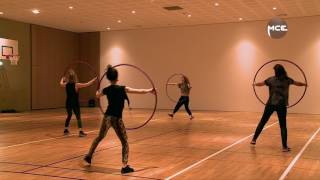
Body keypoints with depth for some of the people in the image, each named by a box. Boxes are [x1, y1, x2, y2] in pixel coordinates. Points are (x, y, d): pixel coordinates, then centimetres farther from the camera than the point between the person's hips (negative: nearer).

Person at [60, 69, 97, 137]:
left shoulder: (66, 84, -2)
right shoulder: (77, 85, -15)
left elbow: (61, 83, 22)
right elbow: (87, 84, -14)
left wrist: (62, 79, 43)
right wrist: (94, 79, -5)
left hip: (68, 103, 5)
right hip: (75, 103, -5)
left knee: (69, 116, 21)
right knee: (78, 117, -2)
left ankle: (66, 130, 27)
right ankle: (81, 131, -10)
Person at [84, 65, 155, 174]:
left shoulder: (106, 90, 4)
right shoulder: (122, 89, -11)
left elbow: (98, 96, 28)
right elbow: (139, 91, -8)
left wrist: (97, 92, 52)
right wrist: (149, 91, 9)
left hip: (107, 117, 5)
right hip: (117, 119, -5)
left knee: (100, 137, 26)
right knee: (124, 142, 6)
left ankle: (89, 155, 38)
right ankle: (124, 166, -3)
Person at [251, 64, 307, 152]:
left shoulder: (271, 79, 0)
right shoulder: (288, 80, 3)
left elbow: (261, 83, 11)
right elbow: (298, 83, 19)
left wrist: (255, 84, 32)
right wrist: (304, 84, 39)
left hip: (271, 104, 0)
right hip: (281, 105, 0)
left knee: (262, 122, 12)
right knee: (283, 126, 4)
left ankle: (254, 139, 19)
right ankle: (284, 146, 1)